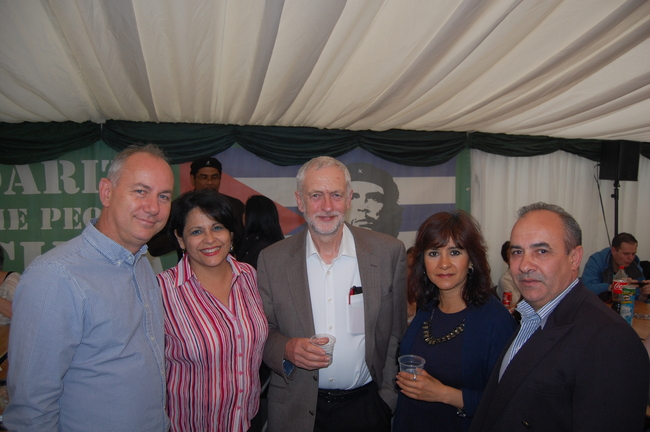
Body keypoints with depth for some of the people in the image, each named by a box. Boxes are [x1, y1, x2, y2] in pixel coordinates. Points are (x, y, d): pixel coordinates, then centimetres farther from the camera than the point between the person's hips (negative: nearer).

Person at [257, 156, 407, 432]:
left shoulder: (389, 252, -8)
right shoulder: (272, 260, -7)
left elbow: (397, 332, -2)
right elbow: (263, 331, 0)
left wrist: (388, 394, -4)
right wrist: (286, 349, -19)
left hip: (366, 406, 0)